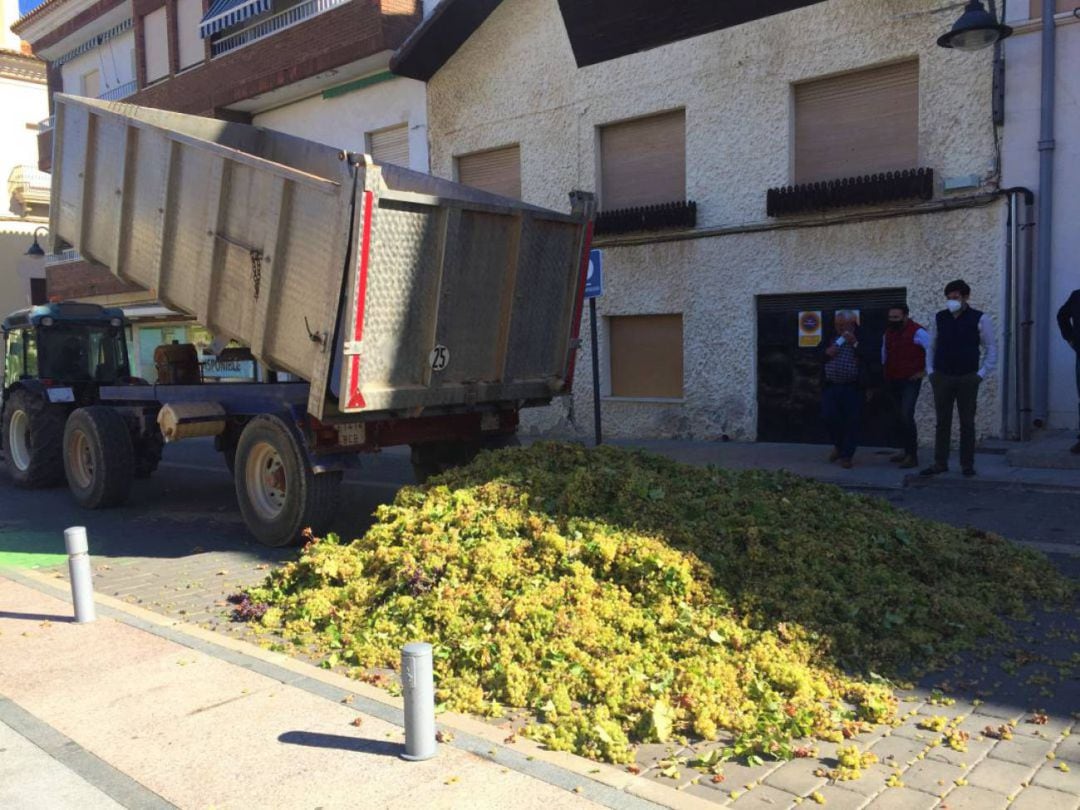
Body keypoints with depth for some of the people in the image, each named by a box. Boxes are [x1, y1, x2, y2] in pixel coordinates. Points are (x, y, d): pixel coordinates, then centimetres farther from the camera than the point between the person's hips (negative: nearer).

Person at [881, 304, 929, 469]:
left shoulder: (917, 332, -14)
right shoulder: (888, 333, 9)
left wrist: (925, 371, -13)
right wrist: (885, 369, 20)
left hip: (910, 381, -7)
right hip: (892, 381, 7)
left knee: (906, 416, -16)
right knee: (899, 417, 13)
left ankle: (912, 455, -11)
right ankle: (904, 450, 24)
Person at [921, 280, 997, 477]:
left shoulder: (979, 319, -2)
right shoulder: (940, 318, 6)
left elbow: (991, 348, 2)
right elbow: (932, 346, 16)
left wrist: (982, 374, -6)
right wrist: (930, 370, 7)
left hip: (967, 379, -2)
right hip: (941, 377, 2)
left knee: (967, 423, 5)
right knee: (942, 422, 5)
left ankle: (967, 465, 13)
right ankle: (940, 463, 11)